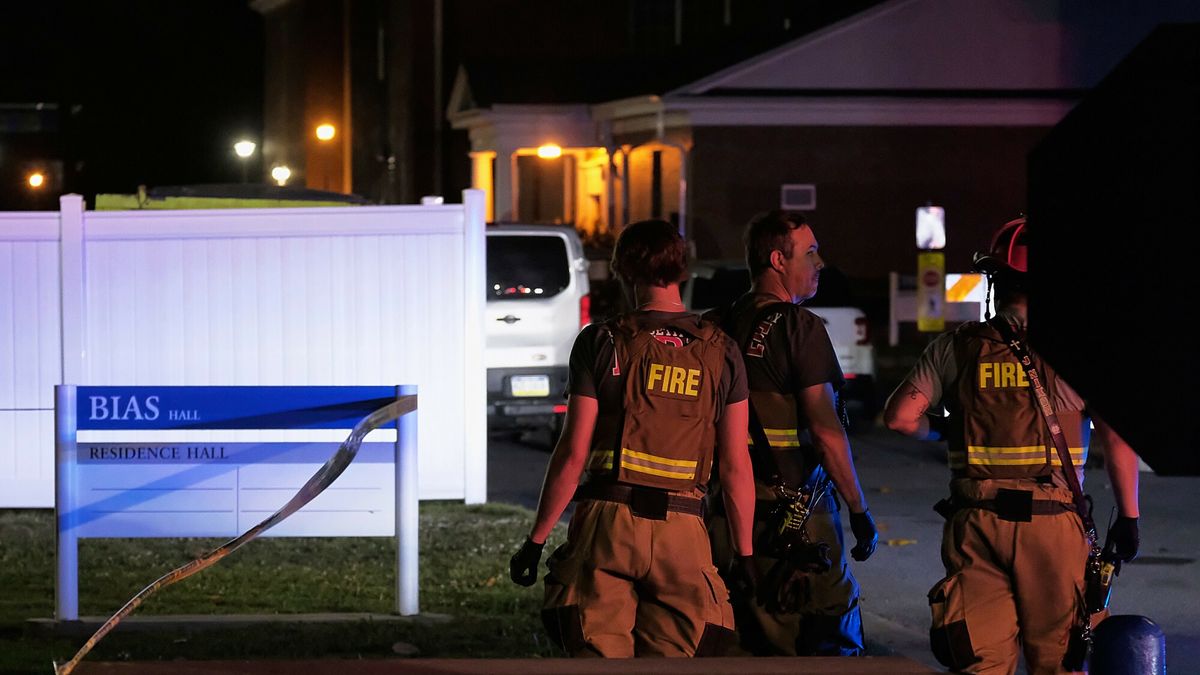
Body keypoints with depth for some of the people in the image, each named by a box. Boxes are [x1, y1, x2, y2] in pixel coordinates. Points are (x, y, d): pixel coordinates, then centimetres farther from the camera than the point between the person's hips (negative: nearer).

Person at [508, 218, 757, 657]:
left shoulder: (599, 342, -1)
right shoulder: (721, 352, 6)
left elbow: (572, 454, -4)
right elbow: (736, 466, 5)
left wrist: (536, 540, 3)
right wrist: (744, 554, 12)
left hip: (606, 522, -2)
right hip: (682, 535, 2)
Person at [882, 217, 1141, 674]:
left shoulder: (955, 347, 3)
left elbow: (899, 417, 1)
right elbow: (1118, 439, -6)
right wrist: (1128, 517, 1)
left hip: (974, 523, 2)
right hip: (1051, 523, -2)